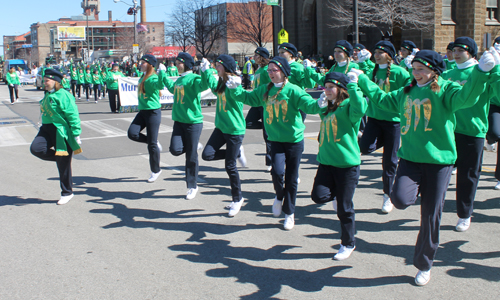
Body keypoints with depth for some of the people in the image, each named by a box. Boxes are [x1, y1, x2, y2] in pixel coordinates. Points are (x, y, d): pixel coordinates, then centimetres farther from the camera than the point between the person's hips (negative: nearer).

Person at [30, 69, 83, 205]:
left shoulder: (63, 95, -14)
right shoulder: (47, 95, 14)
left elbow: (73, 116, -17)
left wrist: (76, 134, -20)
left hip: (62, 132, -8)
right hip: (47, 129, 8)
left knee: (63, 163, 0)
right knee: (35, 148, -16)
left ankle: (67, 193, 15)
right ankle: (59, 156, 10)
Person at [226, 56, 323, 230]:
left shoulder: (293, 90, -10)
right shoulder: (265, 91, 6)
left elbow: (308, 104, -22)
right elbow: (247, 97, 16)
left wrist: (319, 104, -43)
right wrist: (235, 89, 1)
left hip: (294, 139, -3)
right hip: (275, 139, 3)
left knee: (291, 178, 5)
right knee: (277, 171, -16)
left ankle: (289, 213, 23)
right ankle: (279, 196, 18)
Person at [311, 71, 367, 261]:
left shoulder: (349, 105, -9)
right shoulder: (328, 108, 14)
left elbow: (360, 110, -31)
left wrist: (353, 86, -26)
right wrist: (322, 107, 15)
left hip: (347, 163, -6)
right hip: (326, 162, 6)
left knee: (344, 208, 3)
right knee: (319, 196, -13)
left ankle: (348, 244, 23)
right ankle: (335, 195, 23)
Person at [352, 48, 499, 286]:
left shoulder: (445, 90, -4)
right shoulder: (406, 93, 13)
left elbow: (466, 96, -26)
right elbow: (381, 98, 31)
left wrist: (481, 71, -42)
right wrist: (362, 81, 37)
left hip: (439, 160, -3)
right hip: (409, 158, 3)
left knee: (430, 217, 4)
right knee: (400, 199, -23)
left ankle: (424, 265, 24)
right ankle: (417, 190, 17)